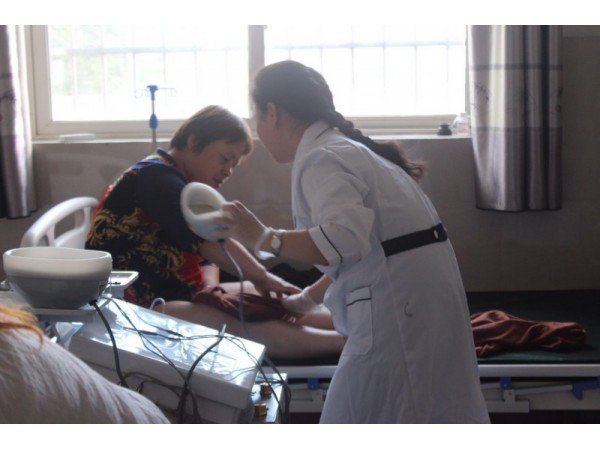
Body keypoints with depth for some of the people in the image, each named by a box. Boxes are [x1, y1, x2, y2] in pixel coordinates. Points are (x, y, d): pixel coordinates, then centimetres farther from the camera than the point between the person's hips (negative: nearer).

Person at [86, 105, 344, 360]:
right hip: (133, 306, -10)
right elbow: (210, 240, -24)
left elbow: (206, 253, 10)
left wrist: (210, 286, -11)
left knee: (280, 306, -4)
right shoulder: (156, 178, -15)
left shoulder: (185, 187, 17)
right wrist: (263, 278, -18)